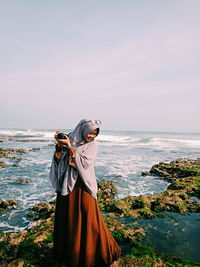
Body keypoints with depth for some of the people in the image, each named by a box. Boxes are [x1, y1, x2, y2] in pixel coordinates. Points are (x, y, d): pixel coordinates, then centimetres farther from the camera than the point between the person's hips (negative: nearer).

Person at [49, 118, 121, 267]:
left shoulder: (93, 144, -4)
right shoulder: (70, 139, 2)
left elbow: (84, 162, -17)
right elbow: (58, 160, 2)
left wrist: (69, 146, -21)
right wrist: (59, 145, -14)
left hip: (83, 186, -3)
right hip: (67, 185, 3)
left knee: (88, 219, 3)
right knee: (67, 218, 15)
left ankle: (105, 252, 25)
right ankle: (67, 251, 39)